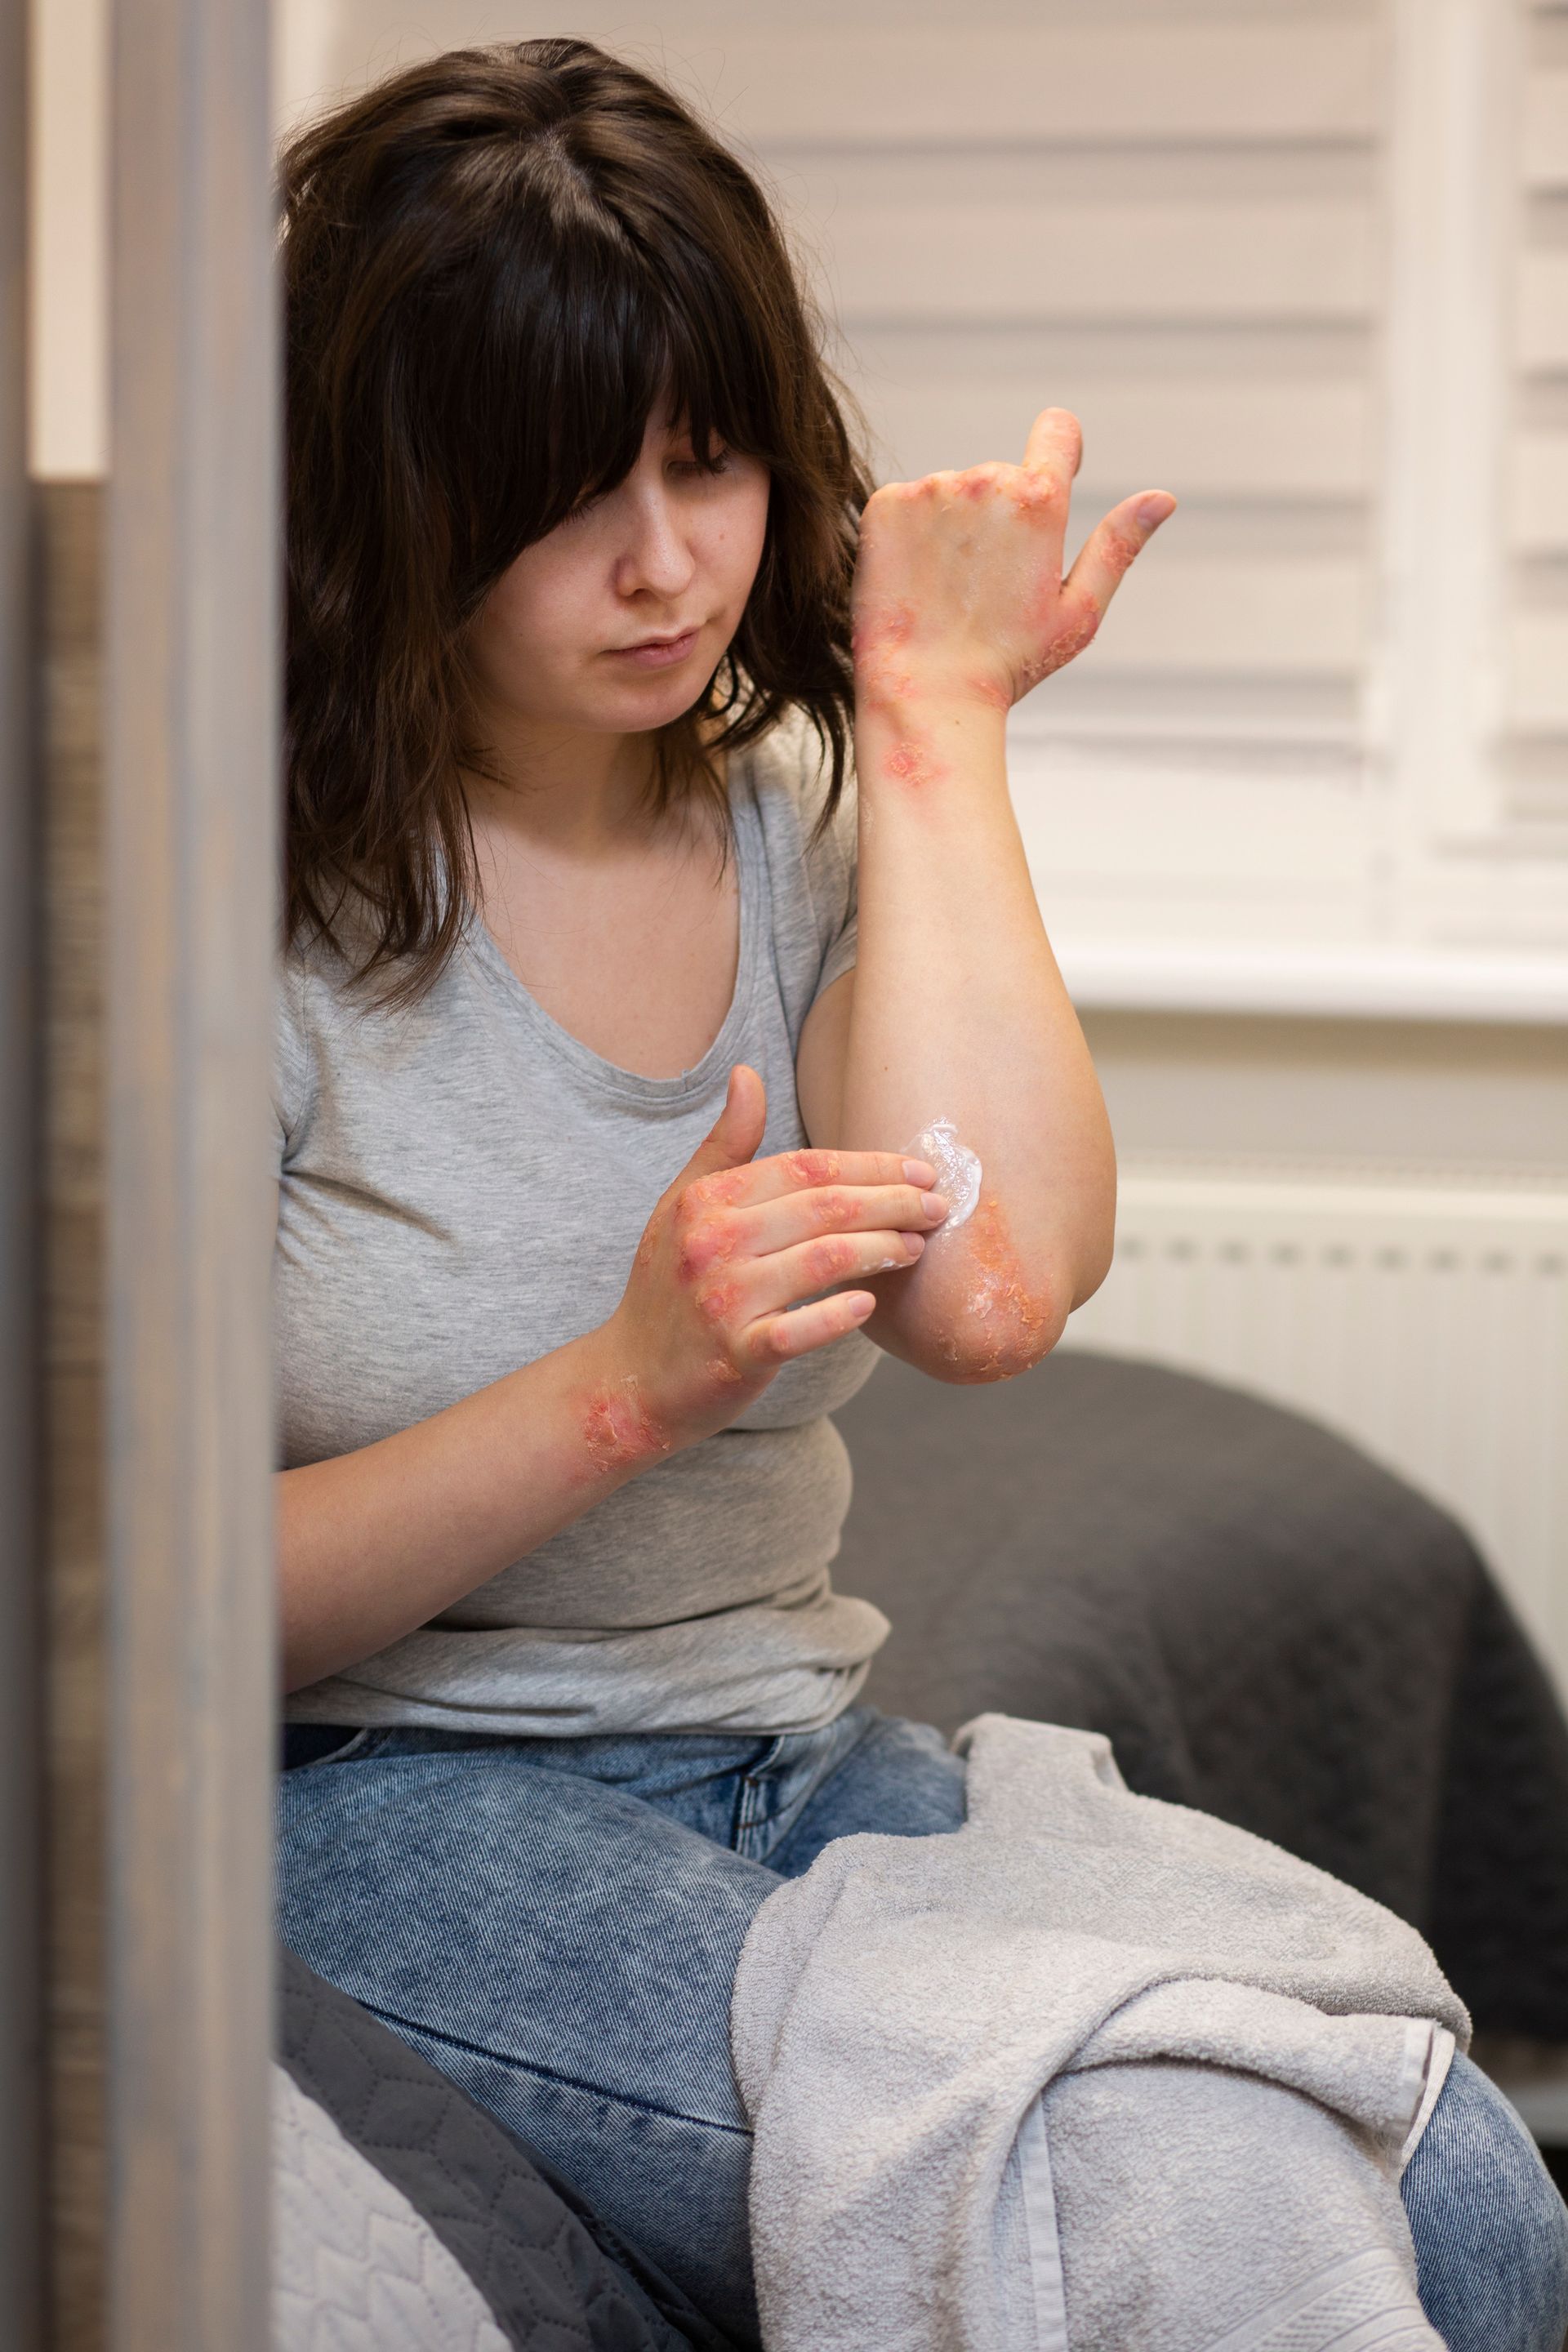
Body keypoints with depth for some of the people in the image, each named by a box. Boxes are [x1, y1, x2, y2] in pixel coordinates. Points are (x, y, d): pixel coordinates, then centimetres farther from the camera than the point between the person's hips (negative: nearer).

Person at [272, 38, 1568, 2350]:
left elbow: (993, 1290, -17)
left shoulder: (807, 820, 5)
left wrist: (935, 720, -9)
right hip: (372, 1793, -5)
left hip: (798, 1756, 5)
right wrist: (626, 1390, -24)